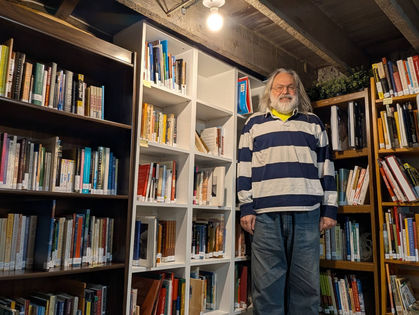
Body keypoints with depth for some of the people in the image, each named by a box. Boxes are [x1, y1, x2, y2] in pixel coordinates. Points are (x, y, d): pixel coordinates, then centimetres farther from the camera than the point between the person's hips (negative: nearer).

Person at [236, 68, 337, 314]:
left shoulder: (313, 123, 18)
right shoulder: (254, 123, 15)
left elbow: (326, 167, 13)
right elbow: (244, 167, 8)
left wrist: (330, 209, 6)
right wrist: (246, 208, -1)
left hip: (307, 213, 1)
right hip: (265, 214, -1)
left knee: (307, 284, 6)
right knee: (267, 285, 2)